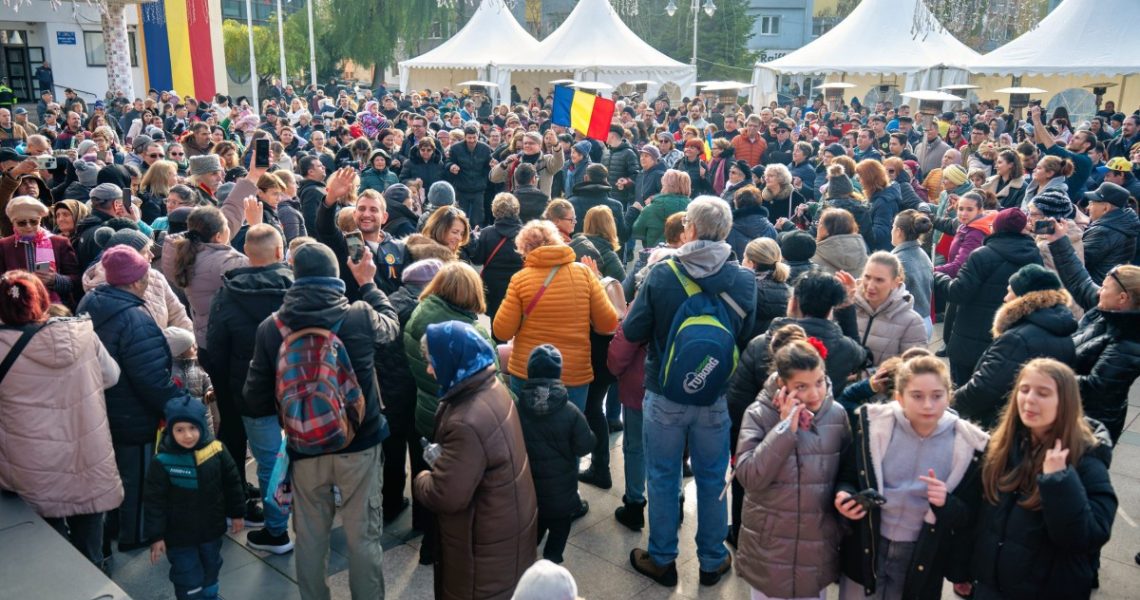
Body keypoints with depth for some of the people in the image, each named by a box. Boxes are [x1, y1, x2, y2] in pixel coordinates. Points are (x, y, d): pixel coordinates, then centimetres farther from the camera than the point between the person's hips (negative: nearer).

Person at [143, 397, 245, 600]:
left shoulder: (216, 451, -14)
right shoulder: (162, 461, -21)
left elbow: (232, 483, 0)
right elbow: (155, 501, -13)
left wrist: (236, 513, 8)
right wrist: (156, 536, -10)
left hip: (211, 529, 3)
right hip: (179, 535, -3)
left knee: (210, 571, 26)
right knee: (188, 582, 6)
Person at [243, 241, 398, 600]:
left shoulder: (271, 328, -10)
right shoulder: (361, 316, -15)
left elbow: (256, 400, -4)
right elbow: (391, 325, 10)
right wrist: (368, 283, 22)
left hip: (305, 448, 2)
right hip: (360, 445, -1)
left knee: (310, 536, 17)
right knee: (363, 535, 11)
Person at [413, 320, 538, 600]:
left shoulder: (468, 423, -36)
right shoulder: (493, 387, -4)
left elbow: (445, 496, -28)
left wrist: (421, 480, -9)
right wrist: (441, 459, -2)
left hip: (488, 537, -9)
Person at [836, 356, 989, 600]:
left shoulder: (968, 444, -11)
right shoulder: (872, 424, -12)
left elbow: (970, 514, -4)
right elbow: (846, 477, 0)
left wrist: (947, 504, -24)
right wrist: (844, 496, -21)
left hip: (922, 558, 0)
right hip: (866, 550, 0)